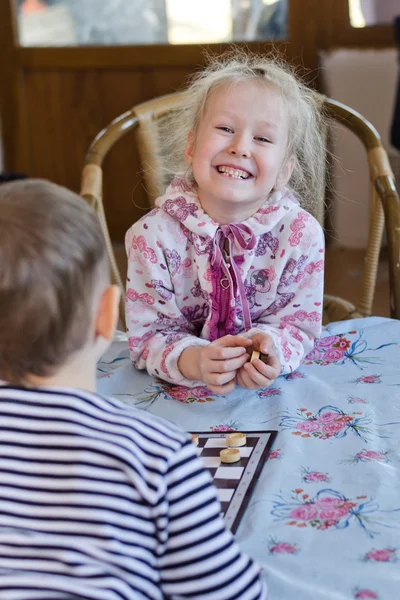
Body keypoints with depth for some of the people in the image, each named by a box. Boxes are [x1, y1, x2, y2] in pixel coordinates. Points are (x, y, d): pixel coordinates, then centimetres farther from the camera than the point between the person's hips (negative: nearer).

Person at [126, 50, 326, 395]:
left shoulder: (302, 235, -10)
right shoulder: (153, 236, -14)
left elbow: (299, 322, -5)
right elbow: (149, 333, -12)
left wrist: (271, 347, -29)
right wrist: (194, 361, -33)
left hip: (272, 388, 1)